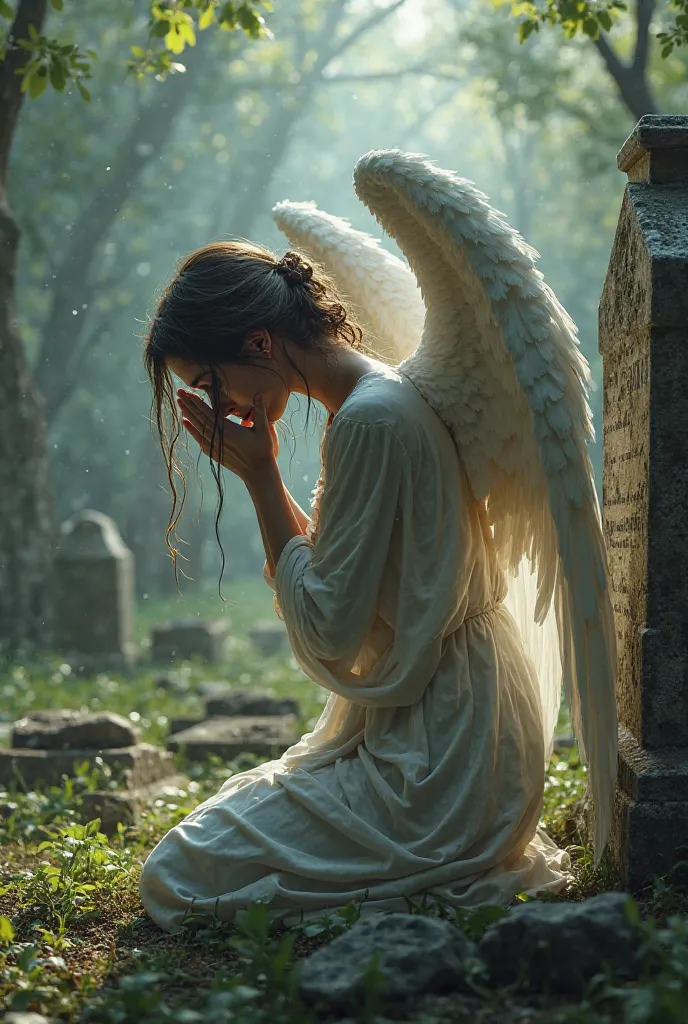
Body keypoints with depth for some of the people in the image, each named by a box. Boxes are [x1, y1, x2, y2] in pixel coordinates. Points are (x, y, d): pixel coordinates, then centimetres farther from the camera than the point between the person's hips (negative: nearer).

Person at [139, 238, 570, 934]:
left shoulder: (370, 421, -22)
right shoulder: (379, 397, 10)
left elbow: (329, 629, -20)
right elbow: (331, 579, 14)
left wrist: (260, 476, -13)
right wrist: (257, 475, 4)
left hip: (436, 760, -10)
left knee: (174, 880, -7)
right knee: (229, 812, 22)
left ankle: (449, 886, -2)